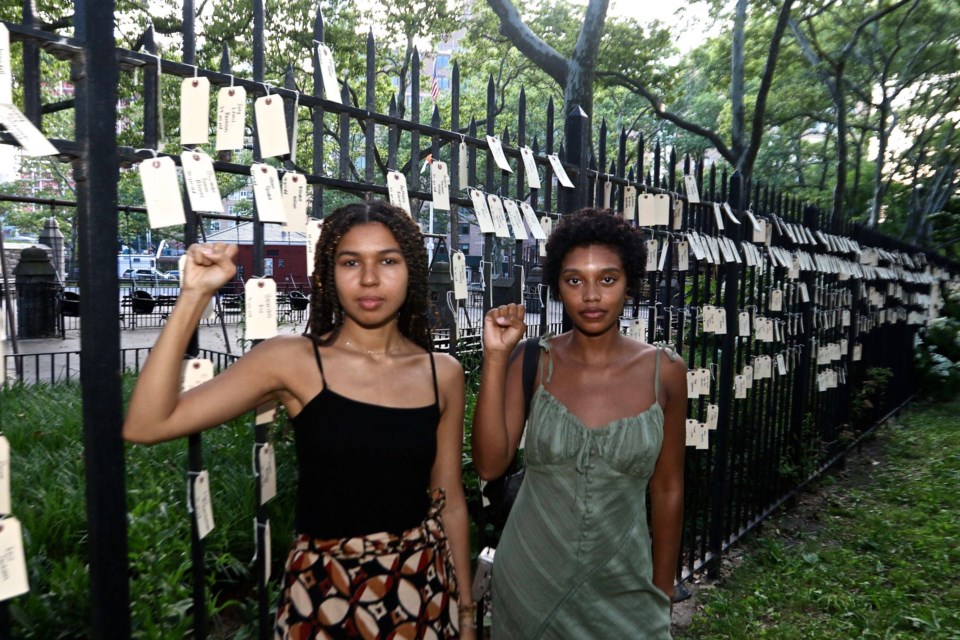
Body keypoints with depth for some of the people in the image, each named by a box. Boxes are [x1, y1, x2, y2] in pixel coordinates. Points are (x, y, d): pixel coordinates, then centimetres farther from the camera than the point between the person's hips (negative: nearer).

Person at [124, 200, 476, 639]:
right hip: (326, 589, -1)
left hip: (423, 587, 2)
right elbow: (145, 426, -18)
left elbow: (450, 502, 5)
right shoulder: (292, 361, -11)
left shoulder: (444, 374, -3)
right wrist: (194, 296, -23)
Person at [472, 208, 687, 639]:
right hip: (530, 580, 0)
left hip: (623, 587, 0)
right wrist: (495, 358, -21)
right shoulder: (533, 362, -9)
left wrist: (663, 590, 6)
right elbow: (489, 465, -16)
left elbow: (667, 489, 0)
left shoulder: (665, 371, -8)